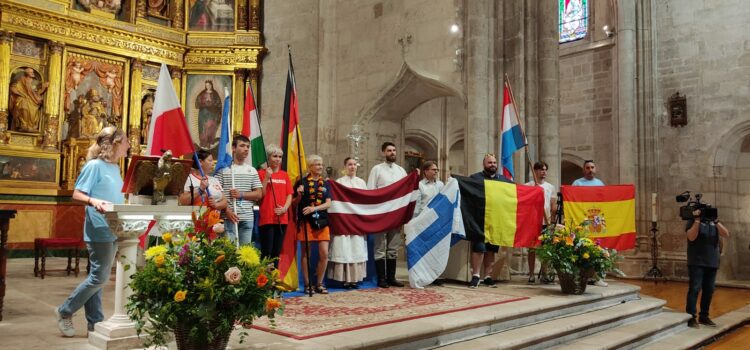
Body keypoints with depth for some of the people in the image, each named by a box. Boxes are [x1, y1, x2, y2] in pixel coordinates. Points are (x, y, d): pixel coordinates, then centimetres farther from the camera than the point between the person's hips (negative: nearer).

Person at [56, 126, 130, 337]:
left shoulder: (115, 167, 13)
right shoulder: (95, 165, -11)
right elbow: (77, 195, -13)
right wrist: (94, 202, -31)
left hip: (113, 230, 8)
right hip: (99, 231, -8)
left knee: (97, 276, 12)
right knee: (100, 277, -4)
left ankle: (95, 322, 18)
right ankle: (65, 311, 14)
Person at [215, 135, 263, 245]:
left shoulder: (252, 170, 13)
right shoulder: (224, 168, 1)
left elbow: (259, 194, 9)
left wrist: (241, 194, -6)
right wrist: (227, 210, -14)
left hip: (247, 218, 4)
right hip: (229, 217, -4)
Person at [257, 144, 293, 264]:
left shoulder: (284, 175, 13)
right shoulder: (262, 173, -1)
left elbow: (289, 195, 11)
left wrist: (285, 208, -6)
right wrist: (266, 178, -14)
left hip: (282, 219, 5)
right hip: (266, 219, -5)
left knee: (277, 252, 10)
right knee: (267, 252, -7)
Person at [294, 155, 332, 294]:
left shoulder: (325, 183, 12)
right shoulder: (302, 182, 2)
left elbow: (328, 203, 3)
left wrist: (313, 208, -13)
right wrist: (299, 195, -17)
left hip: (322, 221, 3)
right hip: (306, 221, -3)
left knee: (324, 254, -1)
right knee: (306, 253, 3)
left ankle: (319, 284, 12)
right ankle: (307, 284, 13)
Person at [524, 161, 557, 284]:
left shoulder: (550, 187, 12)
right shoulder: (528, 185, 2)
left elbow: (553, 205, 11)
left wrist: (552, 218, 1)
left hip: (547, 221, 3)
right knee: (532, 248, 1)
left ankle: (544, 274, 13)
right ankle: (531, 274, 7)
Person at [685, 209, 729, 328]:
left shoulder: (713, 222, 13)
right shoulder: (693, 221, 0)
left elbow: (726, 234, 0)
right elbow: (691, 237, -16)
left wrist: (716, 221, -11)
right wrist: (697, 220, -18)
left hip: (712, 263, 5)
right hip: (697, 262, -5)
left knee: (709, 290, 8)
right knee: (695, 289, -9)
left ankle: (704, 316, 18)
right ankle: (691, 317, -8)